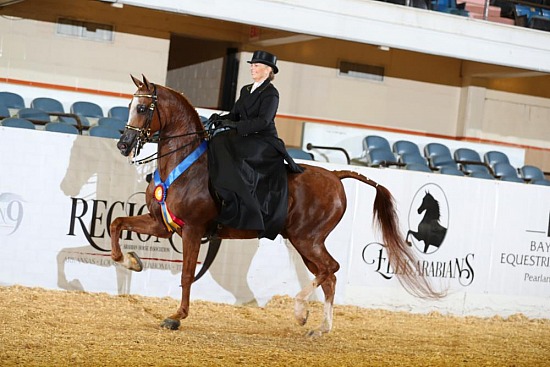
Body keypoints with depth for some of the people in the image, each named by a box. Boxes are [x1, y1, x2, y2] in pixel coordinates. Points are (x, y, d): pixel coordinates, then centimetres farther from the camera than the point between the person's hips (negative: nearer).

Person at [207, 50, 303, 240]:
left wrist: (234, 125, -25)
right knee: (218, 143, -16)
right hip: (245, 140, 8)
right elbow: (235, 115, 15)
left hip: (264, 142, -8)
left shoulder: (271, 93, -6)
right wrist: (221, 119, -7)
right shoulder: (246, 90, 18)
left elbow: (263, 121, -18)